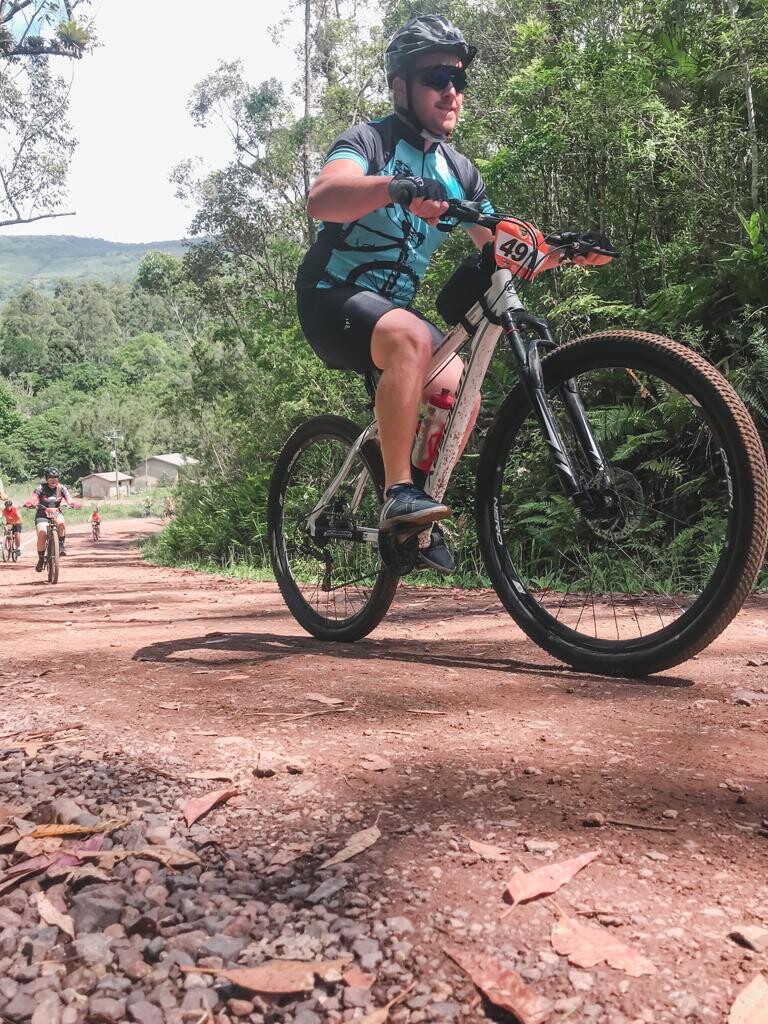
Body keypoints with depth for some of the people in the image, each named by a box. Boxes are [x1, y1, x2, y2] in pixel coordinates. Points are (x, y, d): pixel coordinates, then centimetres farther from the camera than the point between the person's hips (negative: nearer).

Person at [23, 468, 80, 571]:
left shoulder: (61, 488, -2)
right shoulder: (41, 488, -7)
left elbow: (69, 499, -14)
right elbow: (33, 497, -21)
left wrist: (74, 504, -37)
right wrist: (29, 503, -44)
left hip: (56, 512, 1)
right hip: (42, 514, -1)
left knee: (61, 523, -35)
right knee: (42, 534, -20)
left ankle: (62, 544, -15)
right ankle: (41, 559, -2)